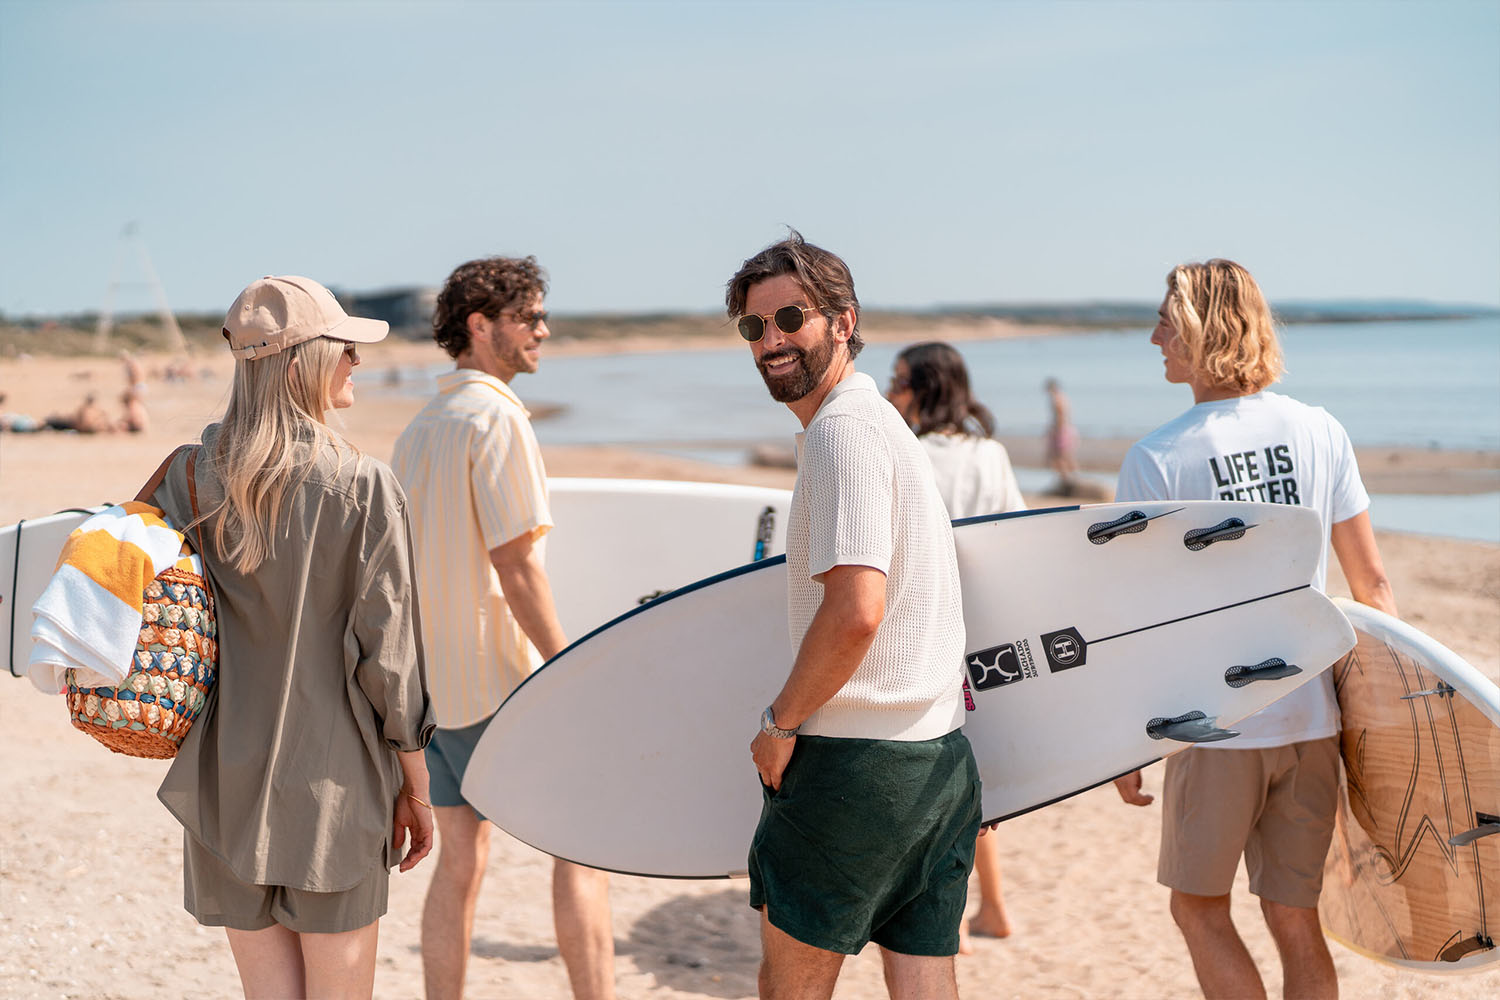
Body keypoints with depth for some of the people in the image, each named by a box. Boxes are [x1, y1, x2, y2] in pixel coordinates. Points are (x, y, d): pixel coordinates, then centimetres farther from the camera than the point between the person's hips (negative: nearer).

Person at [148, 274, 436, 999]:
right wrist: (415, 787, 0)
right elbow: (386, 651, -10)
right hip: (333, 779, -4)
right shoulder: (363, 487, -13)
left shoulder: (189, 477, -1)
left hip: (225, 781, 4)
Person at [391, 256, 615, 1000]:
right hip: (493, 680, -8)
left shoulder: (419, 427, 13)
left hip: (425, 680, 8)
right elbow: (514, 562, -18)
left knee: (460, 861, 12)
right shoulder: (497, 417, -13)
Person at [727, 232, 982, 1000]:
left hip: (855, 760, -9)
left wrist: (780, 722, -13)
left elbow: (856, 611, -24)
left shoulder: (842, 430, -15)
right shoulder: (881, 420, 17)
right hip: (939, 758, 9)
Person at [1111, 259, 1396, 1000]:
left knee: (1198, 907, 15)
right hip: (1312, 717, 4)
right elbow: (1372, 584, 5)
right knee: (1295, 920, 13)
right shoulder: (1321, 431, 2)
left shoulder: (1157, 458, -10)